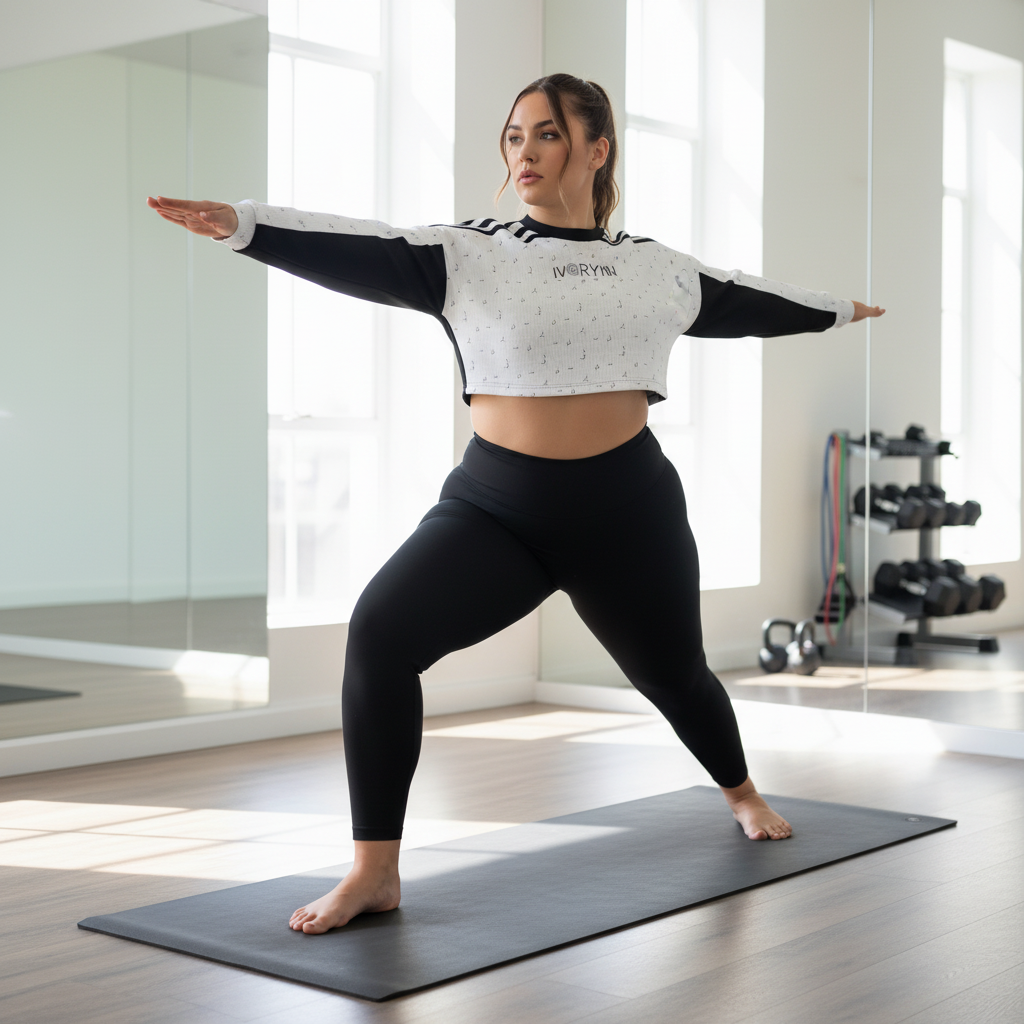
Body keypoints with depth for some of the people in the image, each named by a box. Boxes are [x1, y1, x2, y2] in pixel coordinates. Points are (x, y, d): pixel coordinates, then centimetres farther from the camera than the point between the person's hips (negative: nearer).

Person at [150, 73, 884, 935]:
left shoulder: (659, 269, 7)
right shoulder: (466, 255, -2)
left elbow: (745, 302, 24)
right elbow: (356, 255, -16)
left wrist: (839, 309, 40)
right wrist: (242, 223, -32)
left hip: (628, 507, 2)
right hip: (496, 506, -1)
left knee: (672, 671, 18)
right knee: (380, 630, -25)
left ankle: (742, 794, 53)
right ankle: (375, 872, -15)